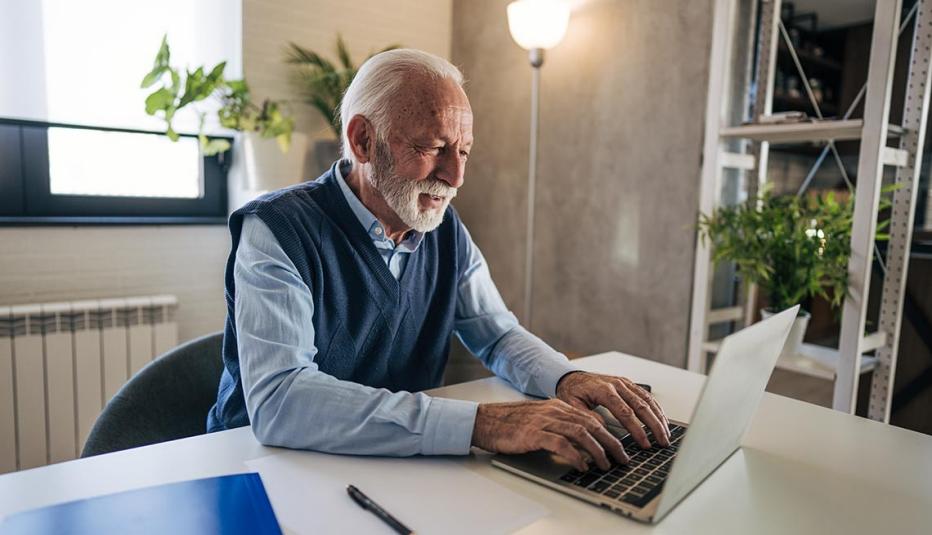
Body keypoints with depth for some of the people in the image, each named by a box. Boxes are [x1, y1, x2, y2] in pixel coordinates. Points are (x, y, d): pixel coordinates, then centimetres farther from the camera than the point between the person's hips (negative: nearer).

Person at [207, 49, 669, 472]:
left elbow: (498, 334, 7)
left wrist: (567, 379, -14)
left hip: (394, 468, 4)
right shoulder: (276, 230, -19)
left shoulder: (445, 231, 0)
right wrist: (480, 423, -37)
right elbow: (277, 402, -30)